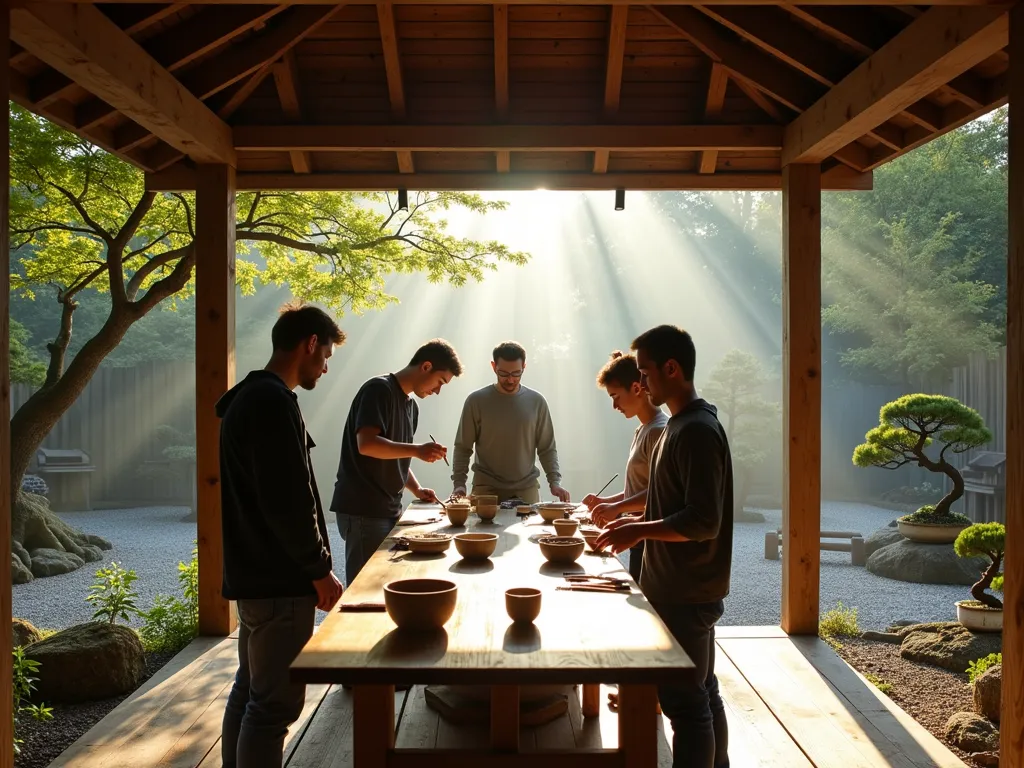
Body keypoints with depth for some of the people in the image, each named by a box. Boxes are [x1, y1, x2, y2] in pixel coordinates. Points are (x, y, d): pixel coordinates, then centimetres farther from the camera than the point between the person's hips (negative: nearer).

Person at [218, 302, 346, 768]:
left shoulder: (248, 398, 14)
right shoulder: (273, 402, -19)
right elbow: (286, 502, -24)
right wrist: (320, 569, -13)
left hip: (254, 574, 11)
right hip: (279, 581, -11)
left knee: (249, 691, 19)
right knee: (275, 704, -1)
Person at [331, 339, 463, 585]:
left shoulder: (411, 405, 16)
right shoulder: (379, 389, -11)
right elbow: (366, 444, -23)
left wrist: (416, 489, 7)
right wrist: (417, 450, -28)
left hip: (389, 509, 9)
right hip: (363, 511, -9)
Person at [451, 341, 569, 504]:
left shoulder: (536, 401, 3)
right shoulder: (476, 400, -1)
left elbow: (547, 448, 6)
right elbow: (463, 447, 2)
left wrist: (555, 481, -7)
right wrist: (459, 483, -10)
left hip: (527, 489, 1)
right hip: (486, 489, -1)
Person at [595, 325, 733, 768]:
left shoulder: (696, 431, -20)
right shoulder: (683, 424, 10)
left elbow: (704, 520, -25)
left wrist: (640, 530, -19)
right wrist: (638, 523, 11)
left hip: (685, 593, -10)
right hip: (684, 588, 10)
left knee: (686, 703, 0)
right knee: (703, 693, 20)